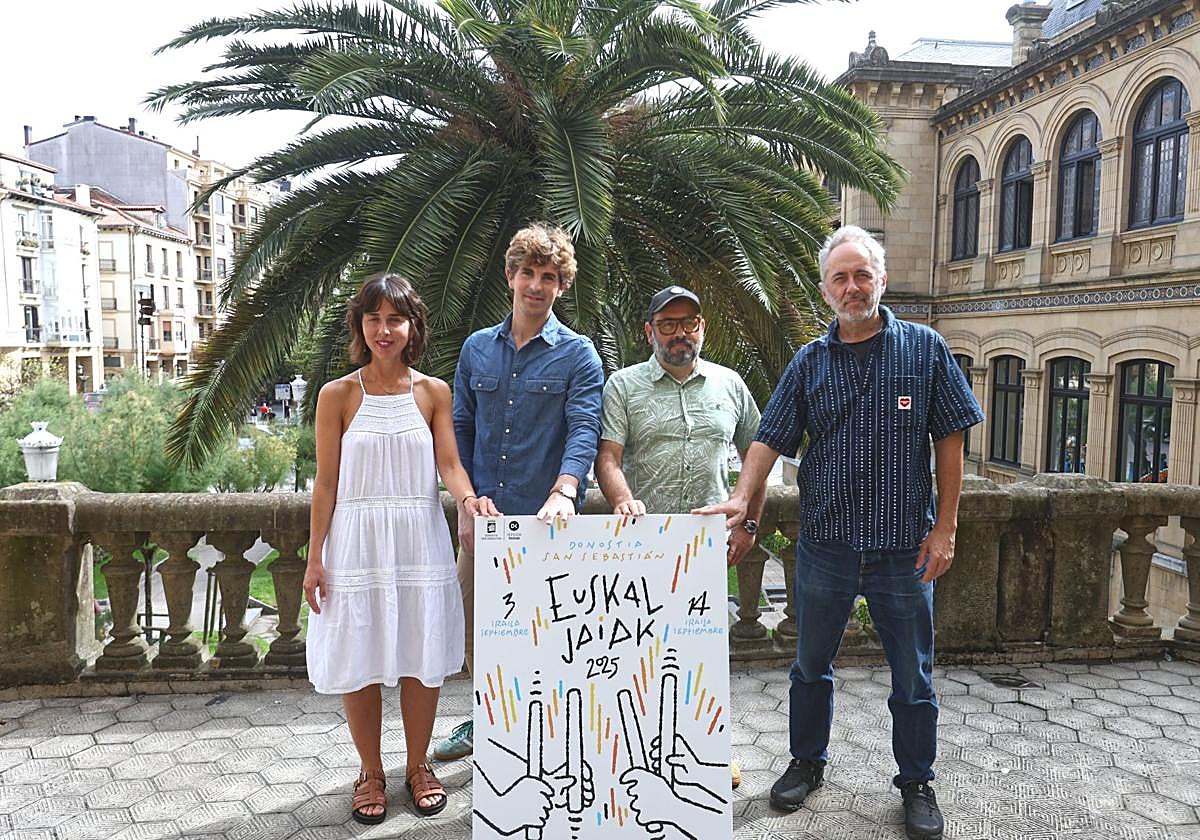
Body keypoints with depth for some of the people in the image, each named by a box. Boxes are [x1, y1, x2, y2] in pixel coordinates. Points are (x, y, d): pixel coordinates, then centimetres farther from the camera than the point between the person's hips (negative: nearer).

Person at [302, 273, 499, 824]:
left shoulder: (434, 392, 3)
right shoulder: (338, 395, 0)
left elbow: (449, 464, -3)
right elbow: (326, 482, 1)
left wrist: (467, 498, -25)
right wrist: (315, 558, -1)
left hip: (420, 540, 1)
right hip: (357, 540, -1)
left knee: (420, 658, 8)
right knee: (360, 661, 7)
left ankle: (417, 767, 29)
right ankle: (371, 772, 27)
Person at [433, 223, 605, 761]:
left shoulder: (578, 355, -2)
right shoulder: (477, 349, 10)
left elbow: (584, 431, -15)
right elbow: (460, 431, 11)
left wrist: (563, 493, -32)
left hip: (545, 521, -4)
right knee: (475, 624, 14)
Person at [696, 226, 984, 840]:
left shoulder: (924, 350, -1)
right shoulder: (809, 363, 3)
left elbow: (949, 441, 0)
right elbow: (771, 439, 0)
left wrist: (945, 527, -5)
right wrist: (740, 499, -15)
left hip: (904, 549, -1)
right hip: (824, 545, 2)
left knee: (913, 675, 12)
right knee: (810, 665, 16)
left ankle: (917, 783, 32)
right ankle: (807, 762, 37)